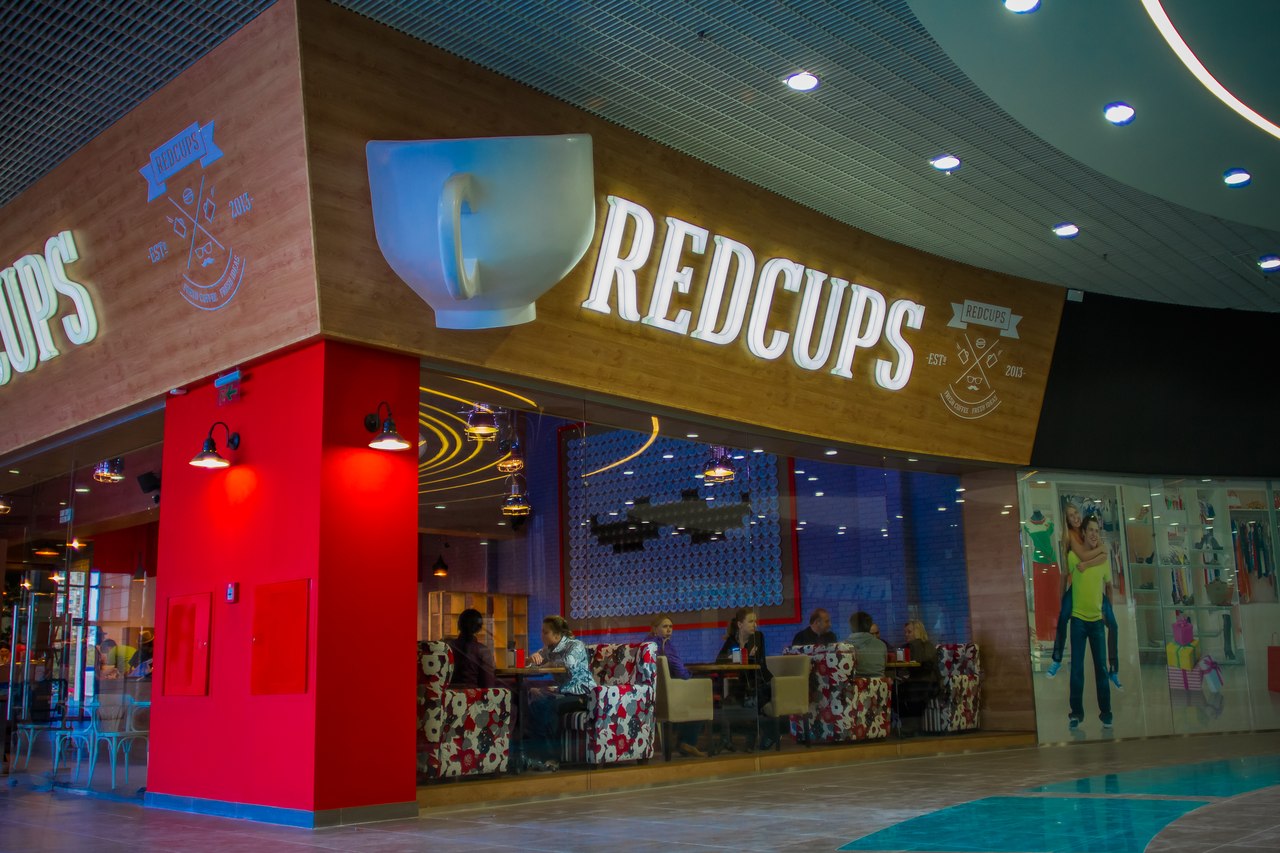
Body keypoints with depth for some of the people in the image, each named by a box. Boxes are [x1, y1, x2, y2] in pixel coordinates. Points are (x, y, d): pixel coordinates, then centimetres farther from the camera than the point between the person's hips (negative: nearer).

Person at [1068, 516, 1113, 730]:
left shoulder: (1104, 558, 6)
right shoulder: (1074, 555, -5)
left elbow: (1109, 584, 18)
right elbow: (1081, 567, -26)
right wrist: (1099, 557, -11)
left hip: (1097, 618, 2)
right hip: (1078, 618, -2)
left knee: (1101, 667, 3)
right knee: (1076, 668, -1)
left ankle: (1105, 712, 11)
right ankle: (1077, 712, 7)